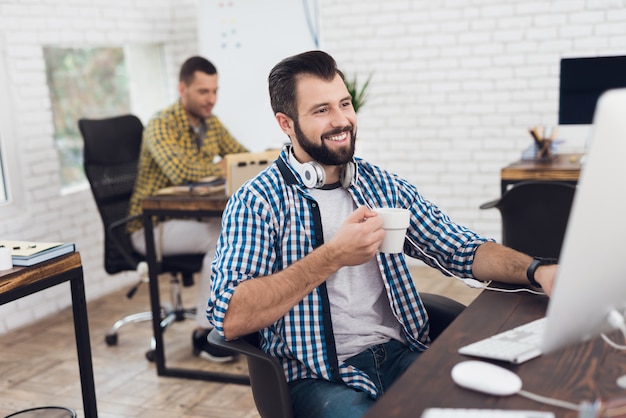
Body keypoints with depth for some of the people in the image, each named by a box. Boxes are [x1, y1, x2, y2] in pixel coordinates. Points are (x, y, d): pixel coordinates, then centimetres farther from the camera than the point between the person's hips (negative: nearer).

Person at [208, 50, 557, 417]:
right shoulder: (257, 203, -6)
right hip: (318, 376, -4)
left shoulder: (384, 185, 11)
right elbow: (230, 318, -17)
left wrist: (536, 271, -9)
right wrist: (332, 257, -21)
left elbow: (463, 250, 10)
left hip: (401, 355, 5)